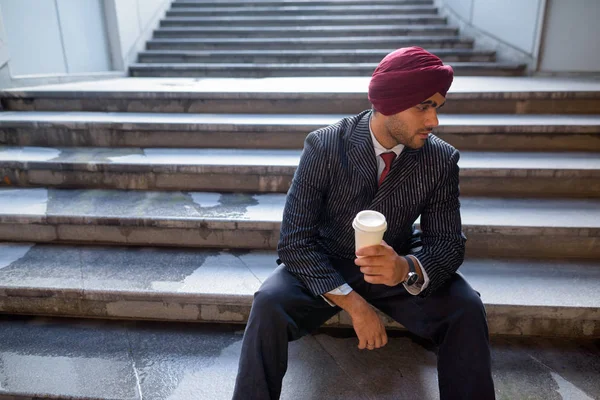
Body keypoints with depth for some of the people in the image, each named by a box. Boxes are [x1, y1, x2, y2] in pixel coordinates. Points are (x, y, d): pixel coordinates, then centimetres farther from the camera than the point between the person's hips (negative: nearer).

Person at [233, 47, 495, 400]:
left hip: (398, 265, 2)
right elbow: (296, 240, -19)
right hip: (325, 267, -1)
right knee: (269, 305, -28)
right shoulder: (324, 146, -20)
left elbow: (449, 242, -8)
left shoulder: (442, 160, -12)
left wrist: (407, 268, -32)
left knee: (467, 310, -22)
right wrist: (352, 302, -28)